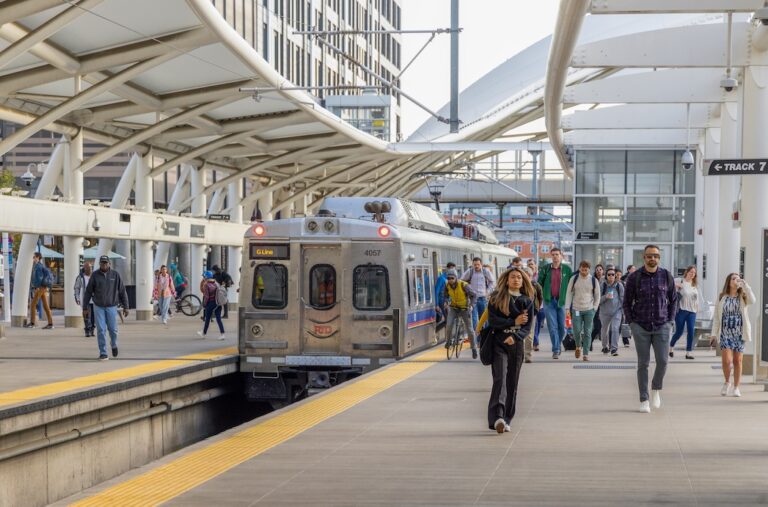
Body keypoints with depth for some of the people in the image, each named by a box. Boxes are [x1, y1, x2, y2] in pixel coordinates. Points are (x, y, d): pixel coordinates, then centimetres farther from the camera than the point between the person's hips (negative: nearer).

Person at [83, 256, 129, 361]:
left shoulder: (115, 275, -2)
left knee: (113, 329, 2)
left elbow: (122, 291, 2)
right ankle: (103, 353, 0)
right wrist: (85, 307, 0)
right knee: (101, 330, -4)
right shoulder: (95, 275, -2)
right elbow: (88, 292, 2)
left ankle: (114, 345, 33)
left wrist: (125, 307, -1)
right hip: (98, 307, 0)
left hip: (111, 307, 0)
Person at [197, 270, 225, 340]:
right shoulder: (216, 283, 7)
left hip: (210, 303, -5)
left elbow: (206, 296, -14)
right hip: (218, 303, 5)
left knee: (207, 319, 11)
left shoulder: (206, 284, -11)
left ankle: (204, 333, 26)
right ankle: (222, 334, -7)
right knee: (218, 319, 3)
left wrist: (204, 305, -4)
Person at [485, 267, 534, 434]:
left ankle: (506, 420, 11)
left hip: (517, 345, 3)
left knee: (512, 382, 4)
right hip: (499, 343, -3)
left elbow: (528, 327, 1)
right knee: (500, 378, -17)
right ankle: (497, 417, -30)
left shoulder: (527, 301, 8)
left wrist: (514, 336, -16)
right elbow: (492, 321, -6)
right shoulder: (496, 298, 2)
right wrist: (514, 322, -11)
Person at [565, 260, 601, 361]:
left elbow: (597, 296, 10)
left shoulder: (593, 280, 1)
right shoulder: (574, 279, 1)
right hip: (576, 309, 0)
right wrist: (567, 308, -3)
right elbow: (569, 293, 3)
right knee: (577, 331, -4)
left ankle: (586, 353, 3)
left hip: (589, 310, 0)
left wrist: (594, 308, 2)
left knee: (587, 332, -2)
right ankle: (578, 346, 25)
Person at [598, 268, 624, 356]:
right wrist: (605, 297, -21)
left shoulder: (619, 285, 0)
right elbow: (598, 299, -4)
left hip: (616, 311, -1)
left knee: (615, 329, -17)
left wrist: (623, 308, 2)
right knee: (604, 330, 13)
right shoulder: (603, 286, -2)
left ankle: (614, 348, -17)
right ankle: (605, 346, 36)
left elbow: (623, 298, 7)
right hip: (605, 311, 1)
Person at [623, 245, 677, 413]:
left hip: (661, 326, 1)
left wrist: (670, 321, 5)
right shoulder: (634, 278, -2)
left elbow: (673, 300, 12)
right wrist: (631, 323, -1)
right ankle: (644, 400, 5)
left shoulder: (667, 276, 3)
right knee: (643, 363, 0)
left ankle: (656, 389, 19)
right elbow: (627, 302, 6)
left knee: (662, 361, -8)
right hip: (641, 327, -1)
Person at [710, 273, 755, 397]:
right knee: (726, 360, -13)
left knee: (738, 360, 2)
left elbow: (752, 300, -19)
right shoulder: (722, 298, 4)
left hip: (739, 333, 1)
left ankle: (736, 387, 13)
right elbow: (716, 317, 5)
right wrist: (714, 334, -1)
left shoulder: (743, 297, 5)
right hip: (725, 333, -1)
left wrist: (745, 285, -17)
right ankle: (727, 382, 11)